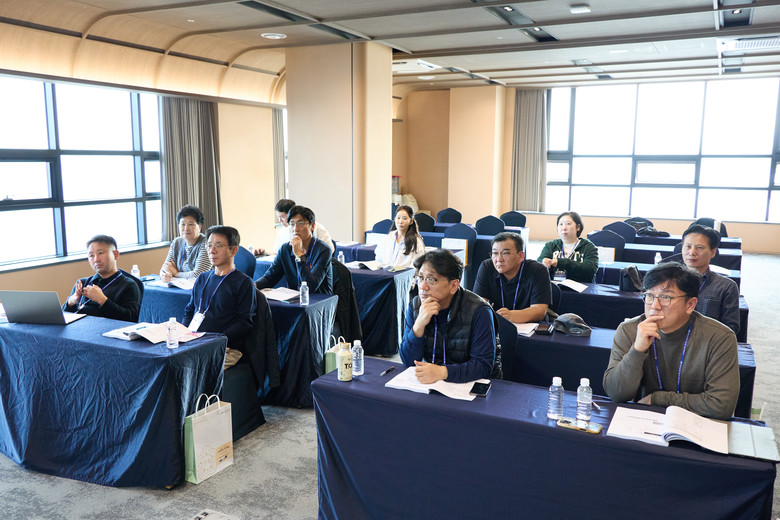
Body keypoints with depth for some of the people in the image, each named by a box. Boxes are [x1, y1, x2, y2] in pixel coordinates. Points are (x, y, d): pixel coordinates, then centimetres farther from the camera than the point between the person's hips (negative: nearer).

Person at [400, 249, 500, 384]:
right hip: (429, 382, 3)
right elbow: (408, 361, -5)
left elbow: (484, 365, -20)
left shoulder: (478, 311, -15)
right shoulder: (415, 306, -2)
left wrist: (442, 372, -33)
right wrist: (419, 325, -22)